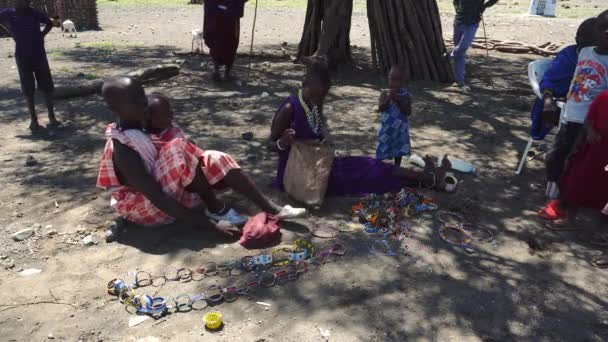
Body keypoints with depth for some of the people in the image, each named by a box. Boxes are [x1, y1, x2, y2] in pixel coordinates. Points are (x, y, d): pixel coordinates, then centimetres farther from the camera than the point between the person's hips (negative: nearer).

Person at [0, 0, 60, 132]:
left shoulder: (34, 13, 3)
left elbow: (50, 23, 17)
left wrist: (41, 35, 6)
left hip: (39, 55, 1)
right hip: (22, 57, -1)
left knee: (47, 87, 4)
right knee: (28, 90, 2)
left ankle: (52, 117, 13)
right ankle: (33, 120, 9)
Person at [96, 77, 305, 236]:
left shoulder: (137, 127, -2)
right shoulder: (123, 150, -28)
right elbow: (158, 198, -33)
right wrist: (211, 225, -35)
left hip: (165, 188, 9)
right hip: (147, 208, -9)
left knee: (215, 161, -5)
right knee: (179, 150, -29)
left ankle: (271, 209, -11)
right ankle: (214, 208, -13)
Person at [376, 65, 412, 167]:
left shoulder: (406, 95, -4)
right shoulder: (385, 93, -5)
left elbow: (408, 112, -12)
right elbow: (380, 108, -15)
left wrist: (398, 100, -22)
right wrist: (388, 98, -27)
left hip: (400, 128, 1)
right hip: (387, 127, -1)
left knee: (399, 149, 13)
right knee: (383, 150, 3)